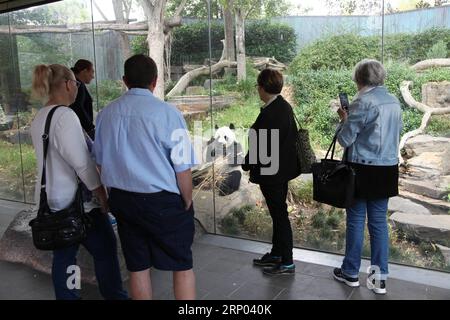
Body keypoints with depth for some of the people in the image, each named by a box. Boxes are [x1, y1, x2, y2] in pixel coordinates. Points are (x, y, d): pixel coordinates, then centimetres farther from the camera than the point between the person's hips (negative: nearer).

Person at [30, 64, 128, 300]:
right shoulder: (65, 115, -19)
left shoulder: (38, 118, 9)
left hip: (51, 200, 9)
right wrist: (100, 192, -12)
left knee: (63, 254, 16)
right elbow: (81, 162, -20)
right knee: (105, 250, 6)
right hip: (74, 201, -9)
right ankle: (114, 295, 18)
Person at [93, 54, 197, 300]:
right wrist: (187, 202, 2)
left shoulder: (106, 114, 1)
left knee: (137, 267, 17)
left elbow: (101, 162, 10)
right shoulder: (167, 114, -15)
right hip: (162, 202, -5)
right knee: (182, 266, 11)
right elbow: (182, 168, -13)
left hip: (121, 199, 5)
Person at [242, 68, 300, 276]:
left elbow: (261, 145, -21)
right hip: (283, 169, 10)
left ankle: (287, 262, 14)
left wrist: (247, 165, -6)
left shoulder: (270, 113, -23)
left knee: (279, 214, 1)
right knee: (278, 212, 19)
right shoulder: (285, 106, 6)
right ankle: (276, 254, 35)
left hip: (271, 171, -10)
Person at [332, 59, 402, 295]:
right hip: (388, 169, 6)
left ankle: (351, 273, 20)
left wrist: (344, 119, 5)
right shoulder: (394, 102, 7)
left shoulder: (362, 103, -15)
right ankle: (379, 277, 16)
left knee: (356, 220, 7)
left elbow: (345, 139, -13)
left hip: (363, 170, -6)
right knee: (379, 221, 11)